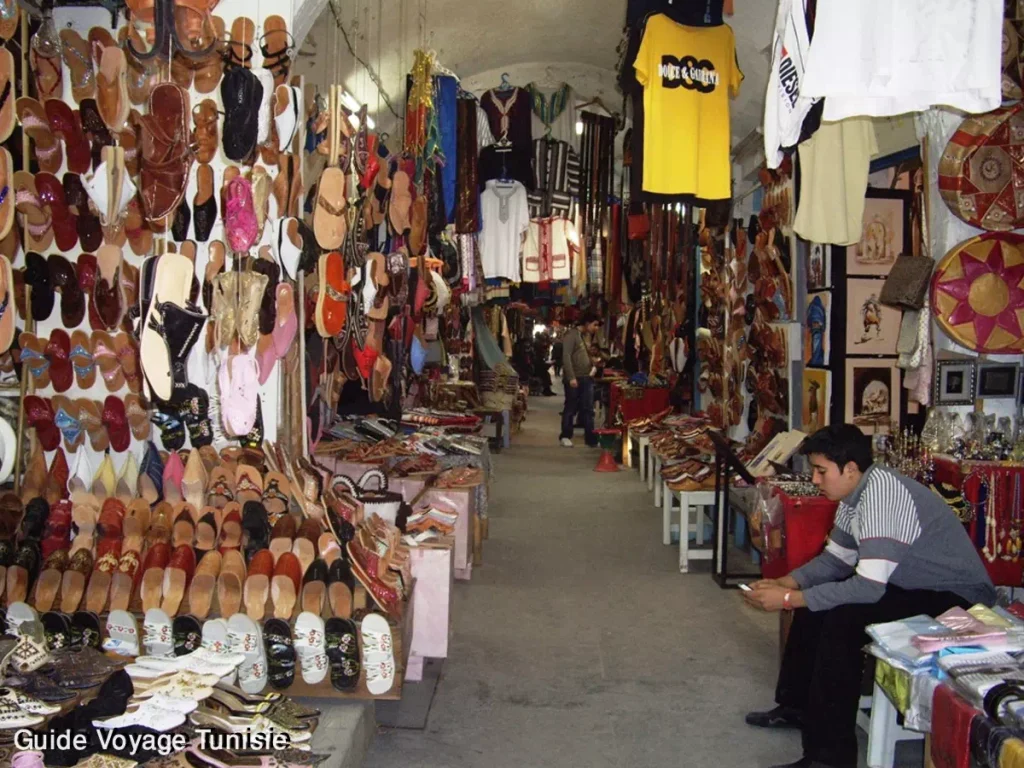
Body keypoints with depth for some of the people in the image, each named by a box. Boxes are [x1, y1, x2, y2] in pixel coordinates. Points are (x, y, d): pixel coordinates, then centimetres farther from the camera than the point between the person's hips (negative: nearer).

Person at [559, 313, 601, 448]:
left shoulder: (586, 336, 16)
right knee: (570, 408, 2)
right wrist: (571, 377, -20)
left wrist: (594, 365, 7)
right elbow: (566, 357, -16)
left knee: (588, 409, 6)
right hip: (574, 379, -7)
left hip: (586, 378, 7)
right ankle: (565, 436, 13)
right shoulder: (572, 335, -9)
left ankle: (591, 438, 8)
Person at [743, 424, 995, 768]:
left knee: (843, 619, -27)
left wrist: (788, 599, -27)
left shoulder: (883, 493, -28)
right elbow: (834, 559, 11)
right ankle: (797, 705, 23)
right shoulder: (856, 493, 0)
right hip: (912, 583, 10)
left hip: (956, 596, -10)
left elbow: (868, 587, -33)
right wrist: (784, 583, -4)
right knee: (815, 601, 7)